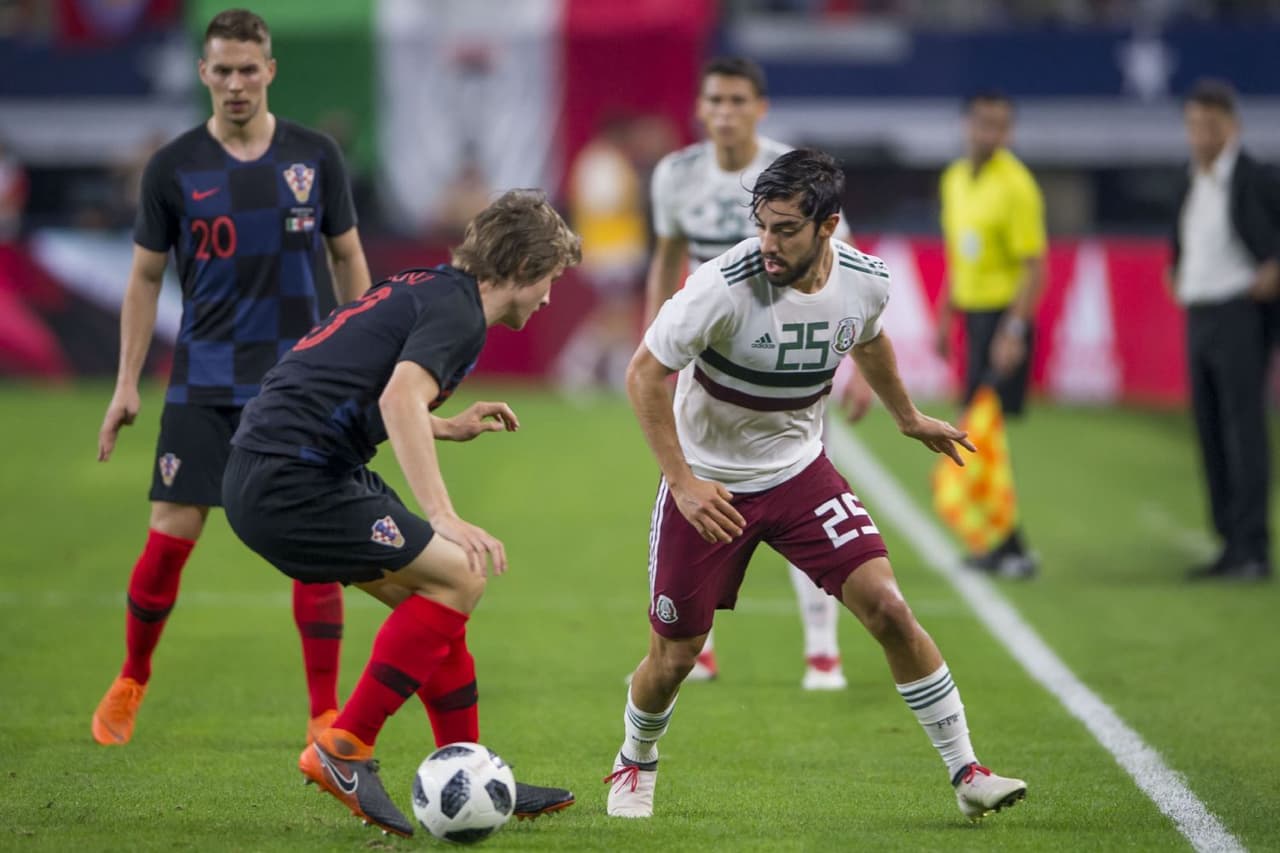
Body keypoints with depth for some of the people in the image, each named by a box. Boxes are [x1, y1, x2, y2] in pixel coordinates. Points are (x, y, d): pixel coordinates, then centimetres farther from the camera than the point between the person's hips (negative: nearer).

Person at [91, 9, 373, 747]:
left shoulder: (315, 157, 0)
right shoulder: (174, 167, -1)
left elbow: (348, 259, 9)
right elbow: (146, 277, 6)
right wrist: (126, 385, 2)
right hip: (203, 383, 0)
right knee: (170, 538, -3)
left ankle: (326, 714, 1)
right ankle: (131, 681, 20)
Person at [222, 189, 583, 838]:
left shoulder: (424, 289, 19)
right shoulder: (457, 310, -9)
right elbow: (400, 399, -28)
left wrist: (449, 428, 36)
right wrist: (443, 516, -33)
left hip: (258, 476, 10)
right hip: (290, 484, -10)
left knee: (434, 594, 13)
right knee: (457, 577, -10)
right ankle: (343, 750, -9)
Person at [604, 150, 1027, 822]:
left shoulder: (865, 282, -11)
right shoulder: (726, 286, -27)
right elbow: (644, 374, -18)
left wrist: (909, 419, 29)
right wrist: (683, 481, -23)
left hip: (800, 472, 3)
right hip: (708, 484, -3)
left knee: (887, 608, -13)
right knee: (673, 657, 3)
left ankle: (966, 774, -2)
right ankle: (635, 765, 35)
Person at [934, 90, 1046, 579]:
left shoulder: (1015, 185, -11)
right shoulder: (954, 179, 13)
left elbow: (1035, 267, -15)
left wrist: (1013, 331, -23)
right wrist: (945, 318, 21)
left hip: (1005, 315, -8)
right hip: (973, 313, 8)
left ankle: (1011, 547, -6)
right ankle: (998, 542, 12)